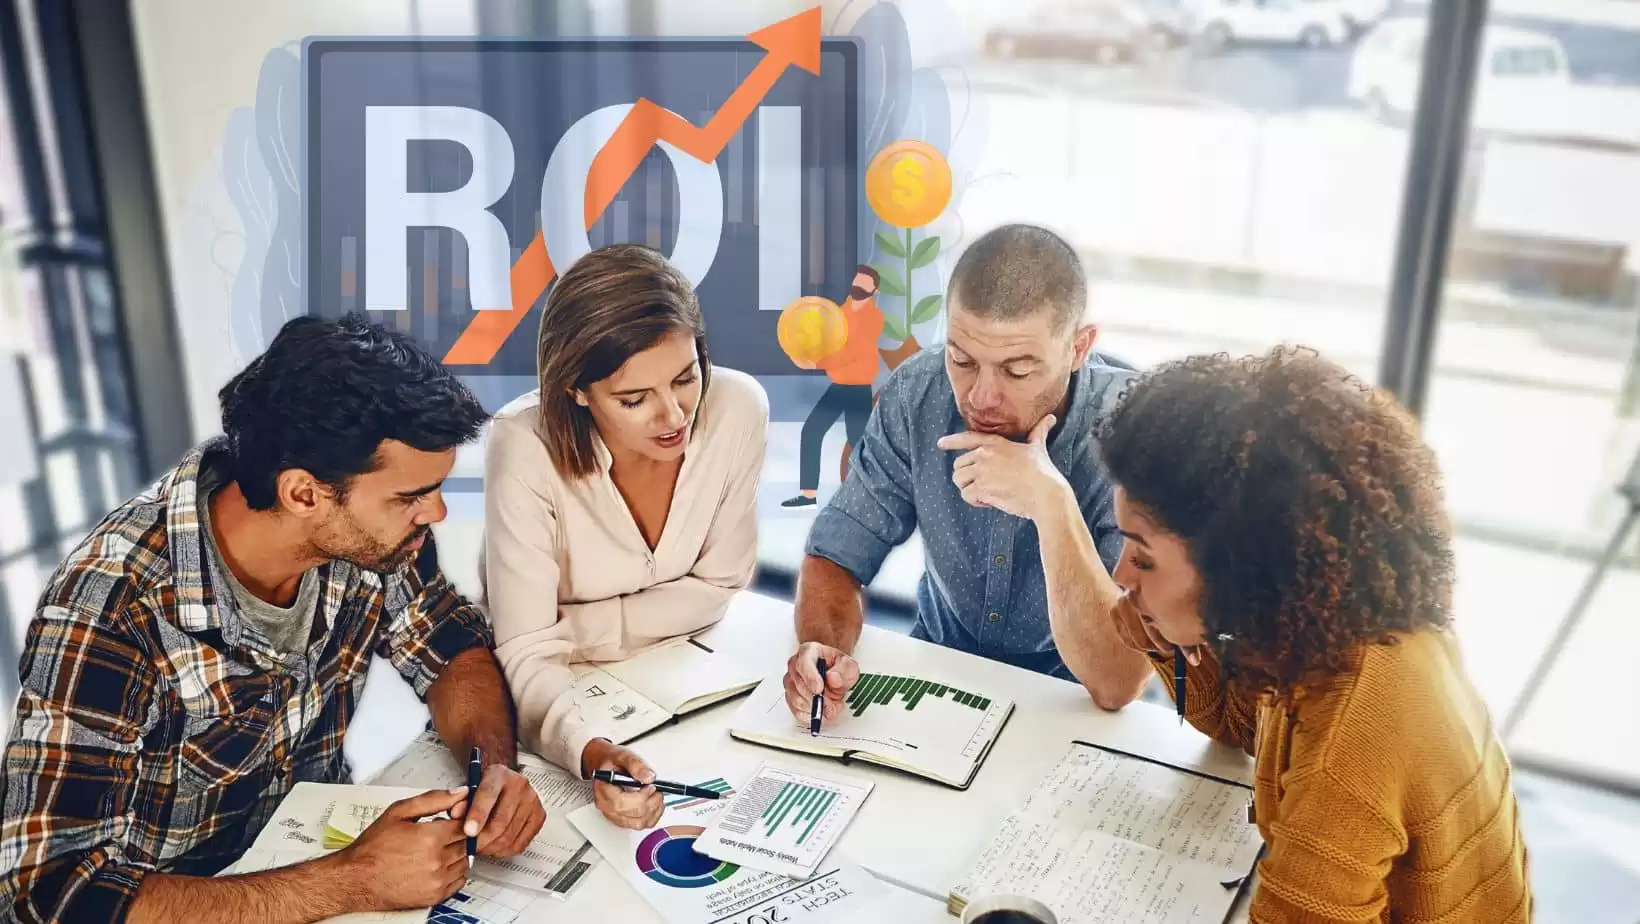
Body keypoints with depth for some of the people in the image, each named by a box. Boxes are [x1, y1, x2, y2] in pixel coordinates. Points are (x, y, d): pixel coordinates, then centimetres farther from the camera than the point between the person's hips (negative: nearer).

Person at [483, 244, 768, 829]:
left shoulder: (737, 408, -20)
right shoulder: (527, 450, -27)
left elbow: (717, 586, -8)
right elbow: (529, 653, -27)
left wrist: (576, 628, -18)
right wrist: (590, 753, -46)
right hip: (556, 701, -2)